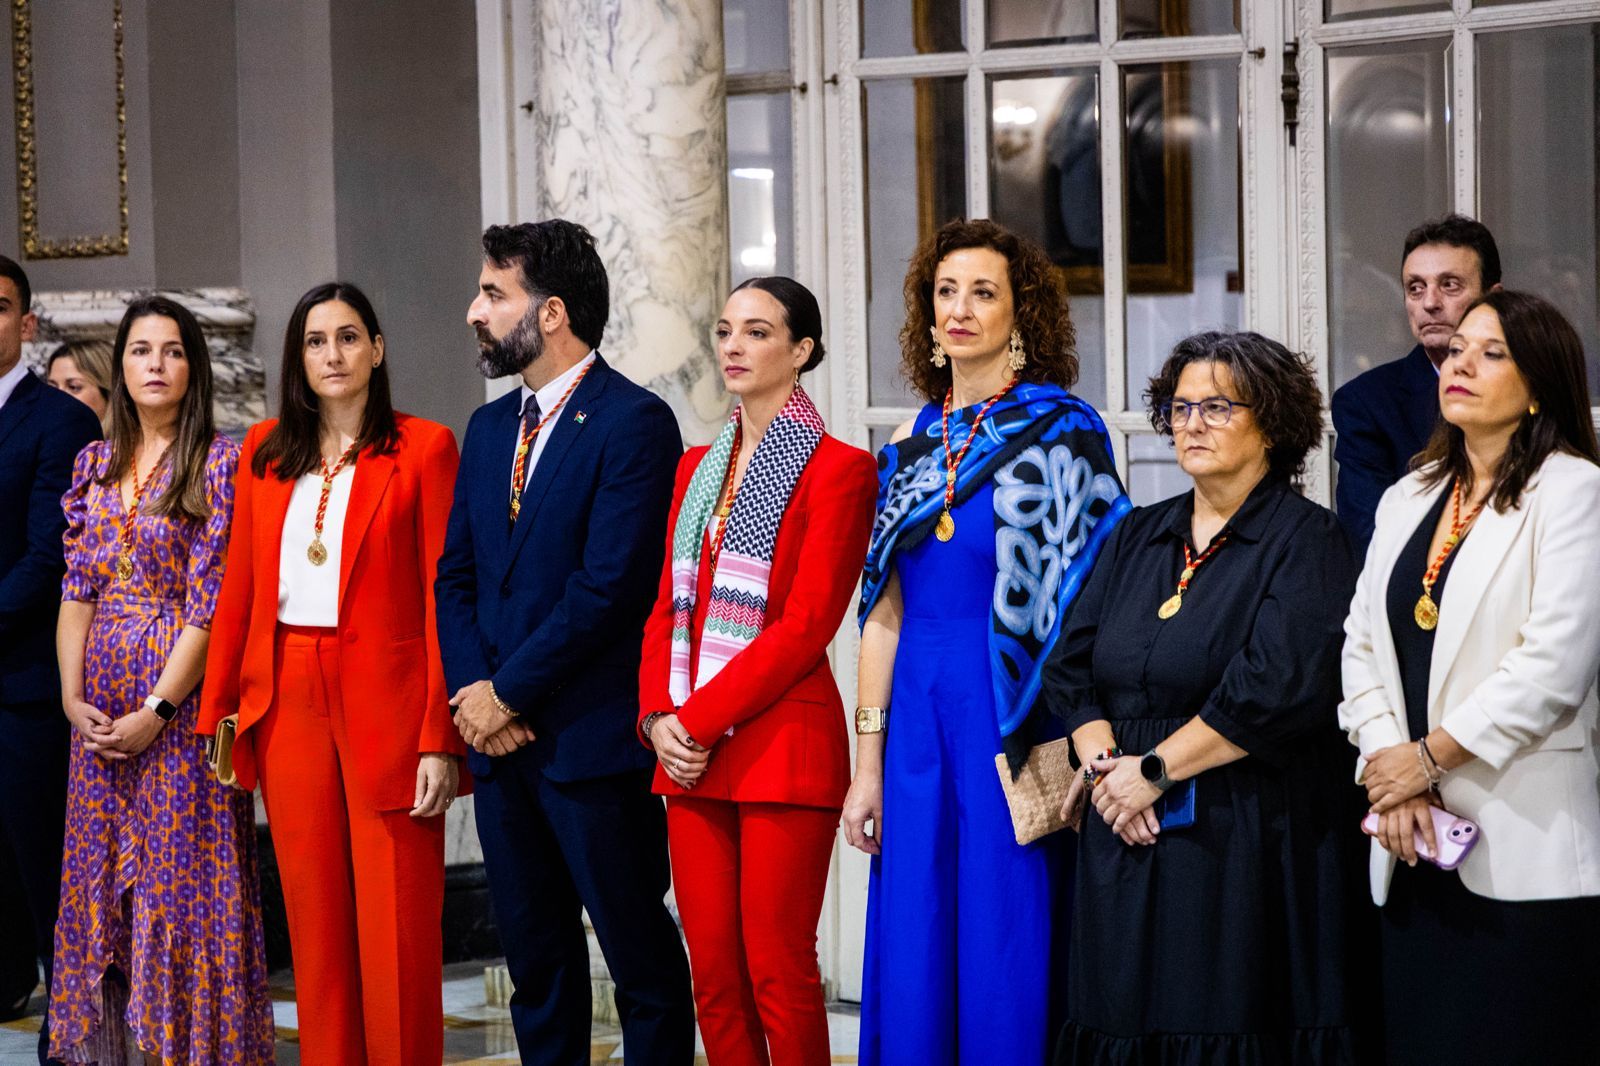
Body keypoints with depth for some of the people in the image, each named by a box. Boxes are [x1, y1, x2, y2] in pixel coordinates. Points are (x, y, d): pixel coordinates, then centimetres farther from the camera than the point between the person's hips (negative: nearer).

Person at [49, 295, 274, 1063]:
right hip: (100, 708, 5)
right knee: (100, 875, 9)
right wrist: (73, 696, -4)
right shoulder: (97, 464, 10)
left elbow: (213, 601, -12)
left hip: (181, 699, -5)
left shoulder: (218, 462, -7)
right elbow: (77, 589, 8)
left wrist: (157, 711, -15)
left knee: (181, 880, -2)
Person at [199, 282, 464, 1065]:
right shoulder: (264, 452, 12)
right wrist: (217, 714, 8)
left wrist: (440, 736, -11)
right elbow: (239, 588, 13)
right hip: (288, 700, 4)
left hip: (385, 701, -4)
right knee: (314, 919, 7)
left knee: (396, 925, -3)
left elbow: (444, 594, -5)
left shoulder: (423, 448, -1)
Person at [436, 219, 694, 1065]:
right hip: (501, 740, 7)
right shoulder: (490, 427, 15)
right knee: (535, 961, 13)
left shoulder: (634, 423, -10)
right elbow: (456, 575, 14)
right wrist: (473, 693, -2)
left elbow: (609, 585, -17)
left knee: (642, 961, 0)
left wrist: (508, 694, -12)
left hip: (593, 740, -7)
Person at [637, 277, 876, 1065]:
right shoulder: (698, 467, 17)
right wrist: (659, 717, -1)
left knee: (777, 970, -5)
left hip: (782, 742, -6)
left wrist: (700, 720, -13)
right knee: (712, 971, 6)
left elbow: (806, 624, -11)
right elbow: (666, 608, 16)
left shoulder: (837, 469, -5)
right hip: (692, 755, 6)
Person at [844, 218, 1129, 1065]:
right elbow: (884, 612, 11)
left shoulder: (1059, 428, -3)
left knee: (1006, 960, -2)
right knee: (913, 958, 6)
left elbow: (1086, 595, -8)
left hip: (1013, 709, -5)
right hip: (920, 716, 5)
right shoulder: (912, 444, 12)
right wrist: (868, 764, 7)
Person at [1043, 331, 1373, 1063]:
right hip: (1127, 839, 6)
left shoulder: (1306, 541, -4)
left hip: (1251, 844, -5)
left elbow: (1281, 687, -17)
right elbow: (1070, 666, 9)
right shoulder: (1138, 536, 15)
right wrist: (1105, 765, -9)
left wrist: (1154, 769, -14)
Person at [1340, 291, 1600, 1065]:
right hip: (1415, 843, 6)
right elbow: (1362, 642, 11)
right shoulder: (1408, 500, 17)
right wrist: (1387, 766, -4)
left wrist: (1429, 757, -10)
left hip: (1523, 853, -6)